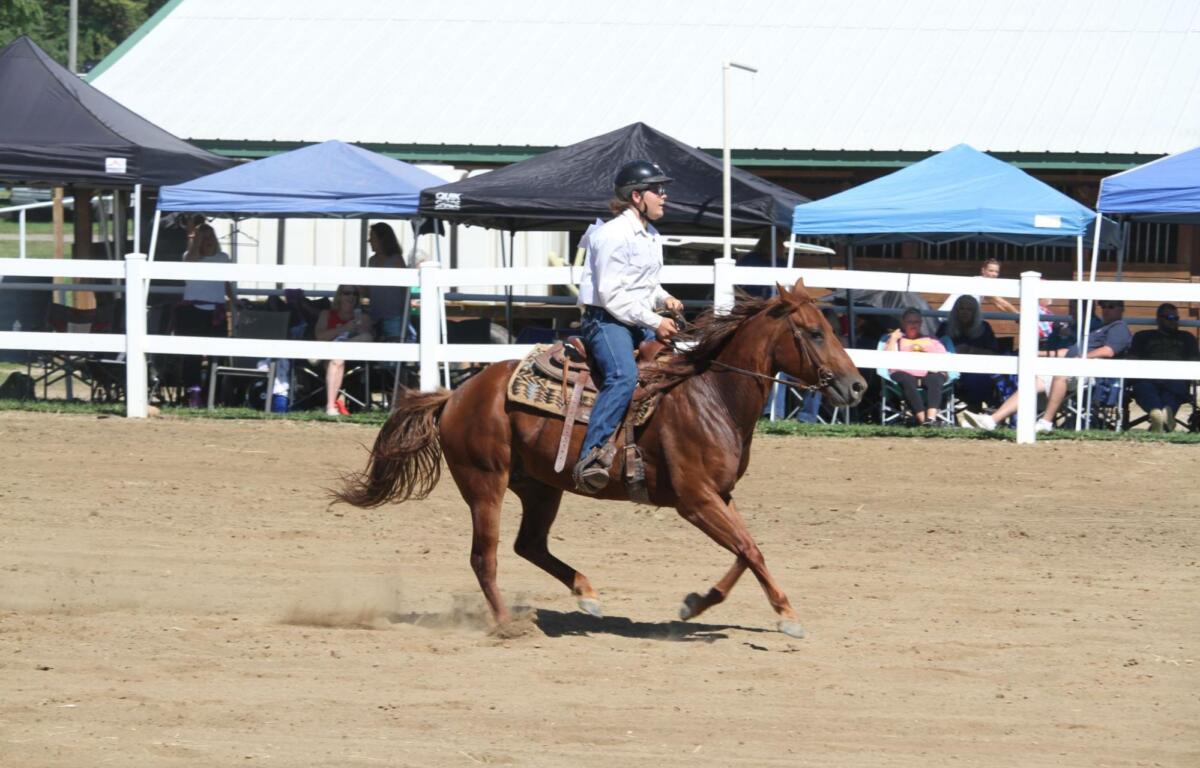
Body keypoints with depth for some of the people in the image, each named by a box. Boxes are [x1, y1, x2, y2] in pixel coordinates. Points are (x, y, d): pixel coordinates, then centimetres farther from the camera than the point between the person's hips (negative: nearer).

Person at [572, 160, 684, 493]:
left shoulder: (651, 236, 17)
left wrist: (664, 298, 8)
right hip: (605, 320, -10)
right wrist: (654, 323, -19)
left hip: (640, 322, 10)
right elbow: (611, 294, -18)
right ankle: (590, 457, -39)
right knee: (623, 376, -32)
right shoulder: (614, 235, -13)